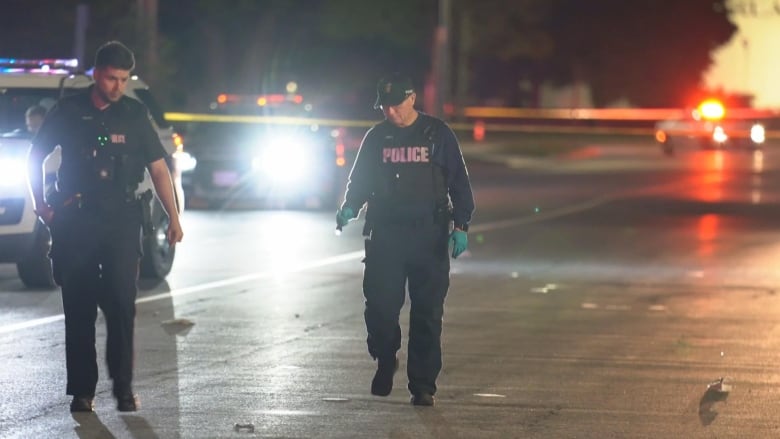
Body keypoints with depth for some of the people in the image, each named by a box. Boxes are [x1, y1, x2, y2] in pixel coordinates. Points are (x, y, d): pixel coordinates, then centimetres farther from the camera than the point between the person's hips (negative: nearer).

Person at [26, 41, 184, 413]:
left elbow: (158, 169, 6)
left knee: (121, 303, -7)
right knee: (78, 307, 2)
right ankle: (82, 389, 7)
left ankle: (123, 386, -1)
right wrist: (41, 205, 2)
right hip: (74, 221, 0)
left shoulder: (134, 114, 4)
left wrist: (173, 217, -1)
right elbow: (35, 158, 12)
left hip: (121, 220, 0)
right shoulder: (68, 112, 2)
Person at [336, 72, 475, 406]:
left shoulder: (438, 134, 3)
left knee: (427, 313, -2)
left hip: (429, 236, -2)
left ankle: (423, 386, 3)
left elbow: (459, 182, 4)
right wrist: (349, 207, -5)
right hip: (385, 234, 2)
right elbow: (359, 181, 15)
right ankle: (385, 363, 24)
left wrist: (460, 225, -6)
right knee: (380, 307, -4)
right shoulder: (376, 138, 9)